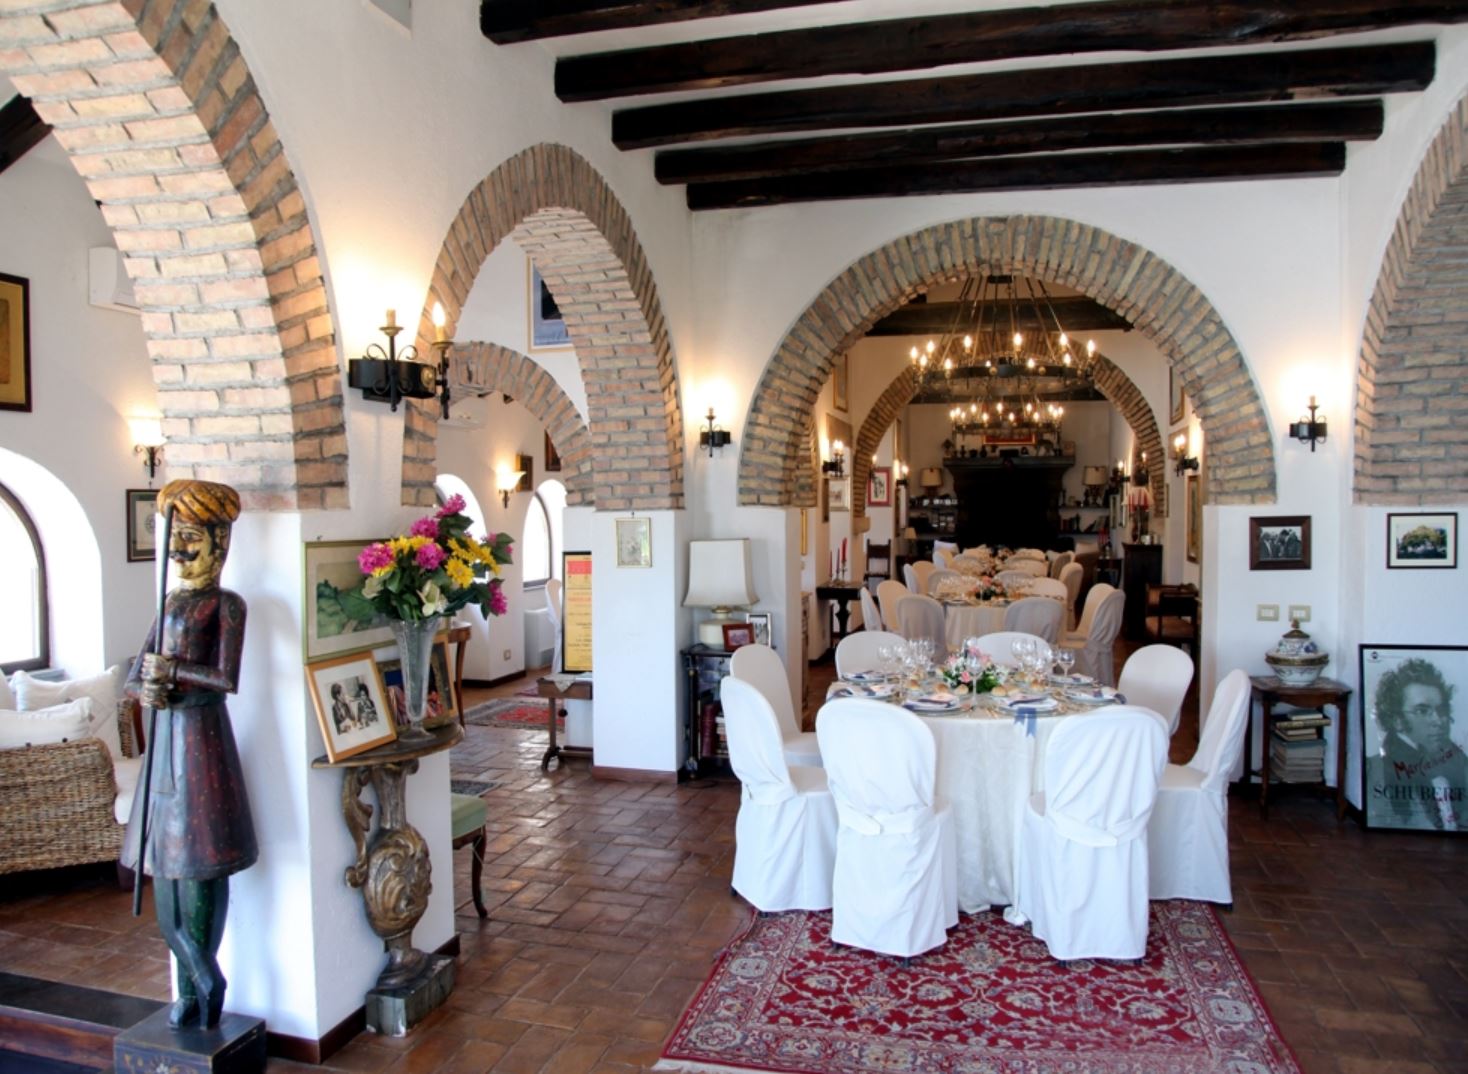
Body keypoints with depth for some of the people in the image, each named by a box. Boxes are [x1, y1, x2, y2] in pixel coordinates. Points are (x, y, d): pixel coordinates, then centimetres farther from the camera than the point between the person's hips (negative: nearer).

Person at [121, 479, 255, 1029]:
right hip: (167, 736, 7)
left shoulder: (226, 604, -6)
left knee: (200, 865, -1)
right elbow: (135, 677, 15)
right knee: (168, 864, 9)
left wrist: (171, 669, -7)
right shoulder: (172, 604, 15)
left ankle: (196, 986, 12)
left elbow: (227, 679, -16)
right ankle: (200, 983, 19)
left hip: (203, 736, -7)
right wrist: (147, 690, -6)